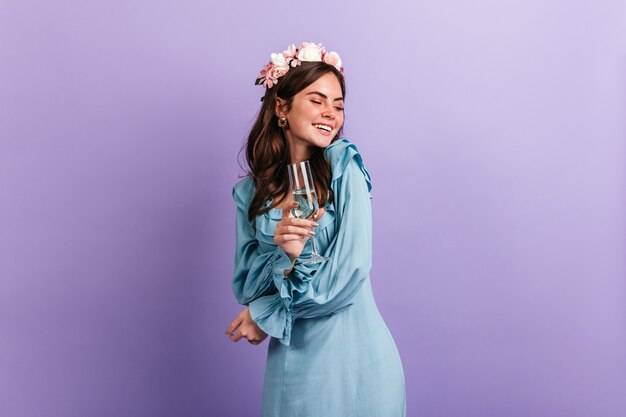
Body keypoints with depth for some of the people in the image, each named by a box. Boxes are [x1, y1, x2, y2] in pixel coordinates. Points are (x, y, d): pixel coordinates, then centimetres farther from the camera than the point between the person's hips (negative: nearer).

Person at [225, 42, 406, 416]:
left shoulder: (344, 164, -8)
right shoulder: (250, 192, 1)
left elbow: (351, 269, -14)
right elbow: (245, 285, 0)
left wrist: (267, 315, -6)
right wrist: (283, 254, -21)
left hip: (355, 355, -2)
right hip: (292, 358, 3)